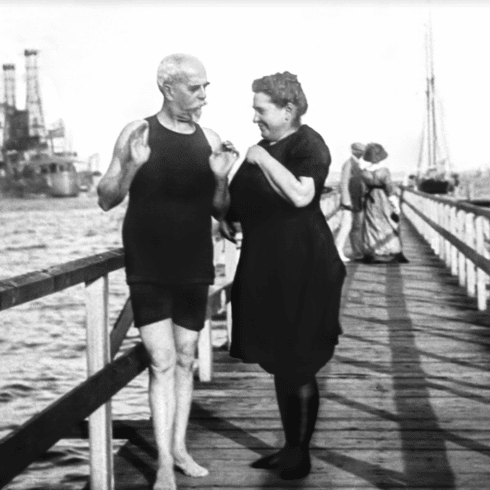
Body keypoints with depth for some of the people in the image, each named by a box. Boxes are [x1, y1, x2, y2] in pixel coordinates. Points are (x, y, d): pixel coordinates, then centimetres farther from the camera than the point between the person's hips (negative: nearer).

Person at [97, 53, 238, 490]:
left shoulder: (210, 140, 3)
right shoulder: (137, 134, -6)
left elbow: (220, 212, 8)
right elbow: (106, 200, -6)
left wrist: (220, 178, -13)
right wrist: (130, 167, -24)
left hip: (194, 270, 4)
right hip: (148, 270, -4)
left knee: (185, 360, 11)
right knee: (162, 362, -8)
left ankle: (179, 448, 24)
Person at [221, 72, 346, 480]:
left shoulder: (308, 144, -11)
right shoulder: (265, 145, 15)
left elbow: (301, 195, -27)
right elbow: (247, 199, 27)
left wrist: (263, 159, -23)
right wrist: (228, 216, 11)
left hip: (301, 267, -9)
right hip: (265, 265, 9)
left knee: (298, 365, -2)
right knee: (278, 361, 14)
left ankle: (302, 455, 9)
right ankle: (290, 447, 24)